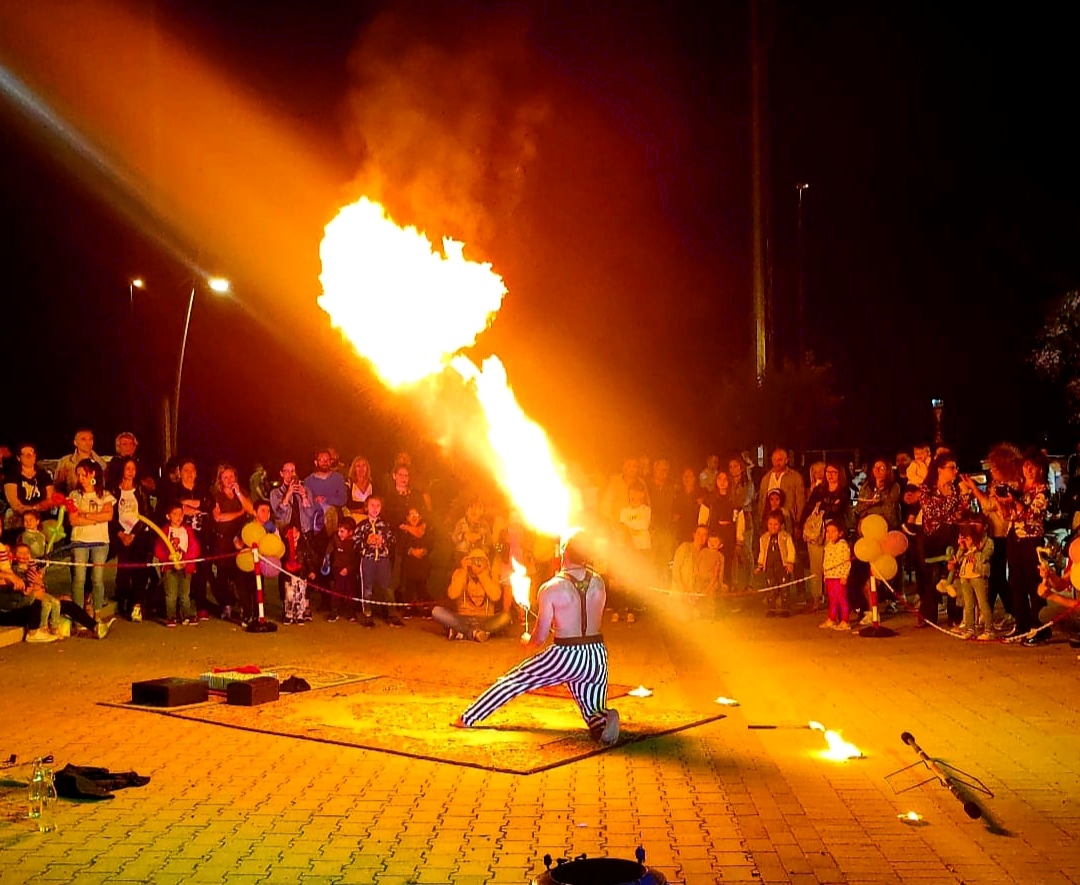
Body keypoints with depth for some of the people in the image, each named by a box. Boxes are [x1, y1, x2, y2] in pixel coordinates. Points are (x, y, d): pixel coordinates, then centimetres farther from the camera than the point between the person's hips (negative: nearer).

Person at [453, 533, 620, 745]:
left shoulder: (550, 588, -10)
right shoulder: (599, 582, 3)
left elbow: (539, 639, -6)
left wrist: (526, 639, 17)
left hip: (565, 656, -3)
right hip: (597, 655, 3)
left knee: (514, 680, 15)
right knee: (595, 716, 12)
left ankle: (468, 718, 21)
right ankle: (605, 720, -24)